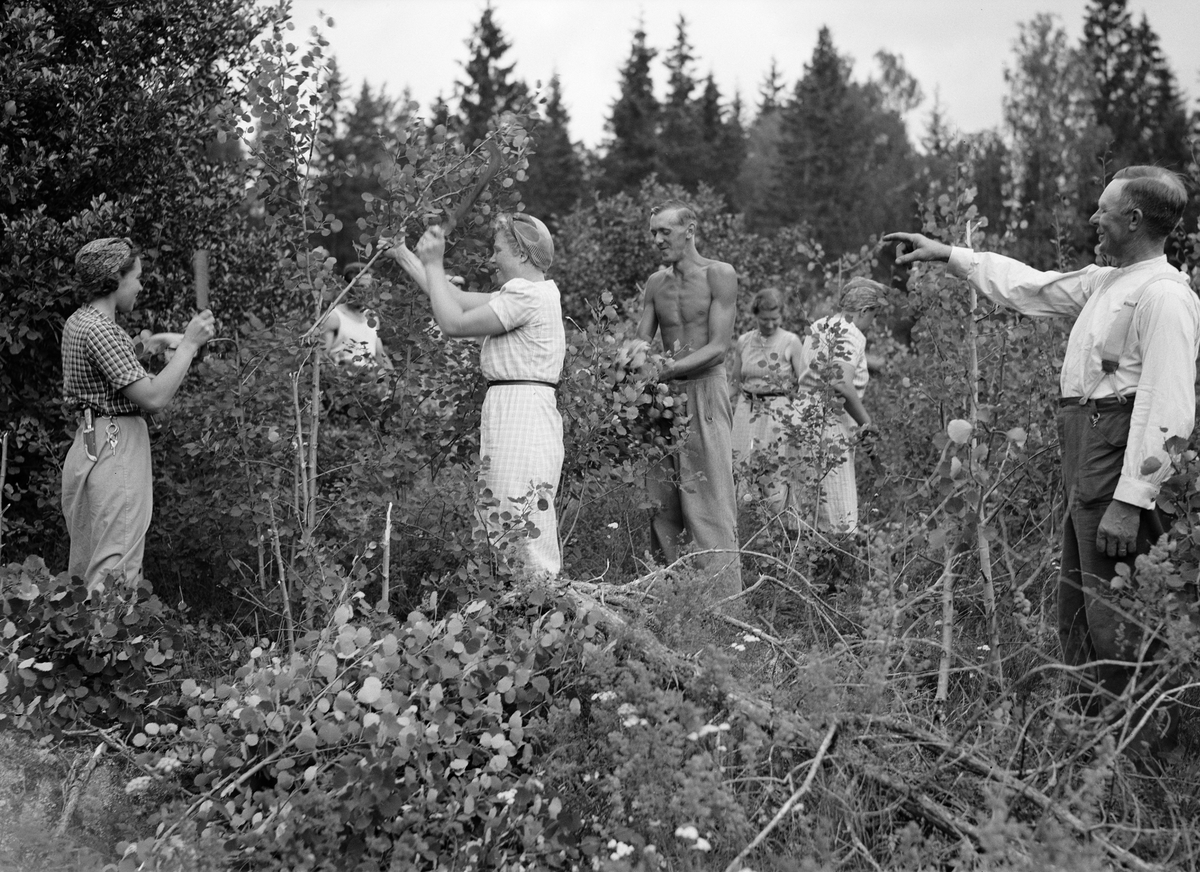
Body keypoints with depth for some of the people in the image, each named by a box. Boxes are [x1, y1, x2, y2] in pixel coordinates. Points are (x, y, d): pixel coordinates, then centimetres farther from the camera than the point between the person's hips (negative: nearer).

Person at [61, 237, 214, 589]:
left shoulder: (78, 322, 12)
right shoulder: (100, 331, -18)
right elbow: (154, 398, -21)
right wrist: (189, 344, -14)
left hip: (90, 444, 10)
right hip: (115, 451, -10)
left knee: (85, 568, 15)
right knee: (116, 569, -9)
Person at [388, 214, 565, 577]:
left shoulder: (526, 295, -12)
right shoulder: (529, 293, 20)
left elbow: (454, 322, -11)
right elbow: (458, 299, 22)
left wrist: (433, 263, -3)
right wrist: (404, 256, 24)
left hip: (521, 415, -11)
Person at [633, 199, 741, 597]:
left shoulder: (719, 276, -2)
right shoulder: (655, 283, 15)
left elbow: (719, 346, -10)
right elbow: (642, 338, 14)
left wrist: (671, 368, -21)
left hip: (704, 390, -6)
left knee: (710, 504, -9)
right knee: (661, 504, 3)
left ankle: (724, 599, -8)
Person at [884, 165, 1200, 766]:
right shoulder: (1106, 282, 16)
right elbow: (1028, 286, 29)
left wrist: (1130, 500, -25)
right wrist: (947, 255, 29)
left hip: (1118, 455, -10)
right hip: (1085, 452, 10)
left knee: (1115, 608, -10)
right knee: (1079, 601, 15)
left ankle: (1150, 752, -5)